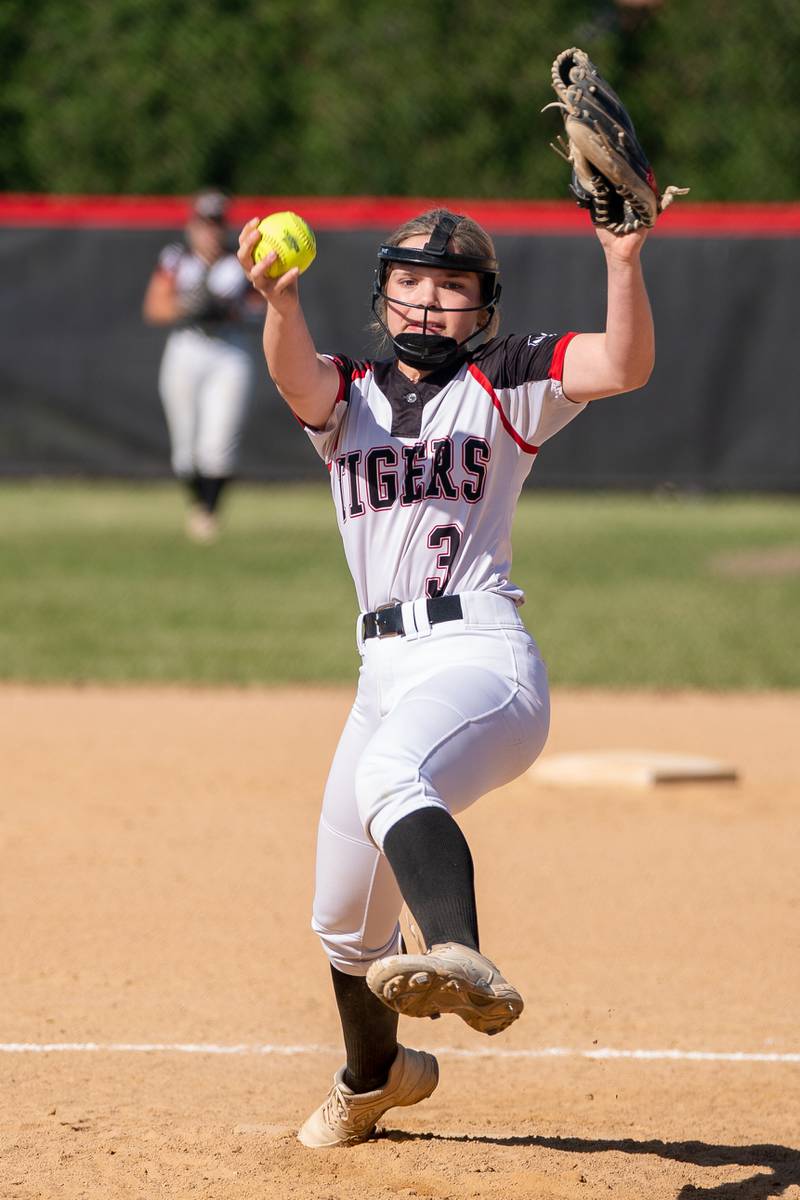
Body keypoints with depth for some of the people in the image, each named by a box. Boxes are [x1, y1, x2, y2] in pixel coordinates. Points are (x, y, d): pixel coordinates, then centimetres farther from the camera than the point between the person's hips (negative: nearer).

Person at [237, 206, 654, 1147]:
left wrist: (623, 259, -29)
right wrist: (280, 301, -33)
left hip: (483, 657, -6)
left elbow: (623, 367, -12)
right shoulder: (346, 396, 14)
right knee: (345, 921, 17)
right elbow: (295, 376, -11)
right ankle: (373, 1076, 44)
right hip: (387, 673, 6)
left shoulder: (505, 382, 6)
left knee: (392, 775, -40)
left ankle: (464, 965, -63)